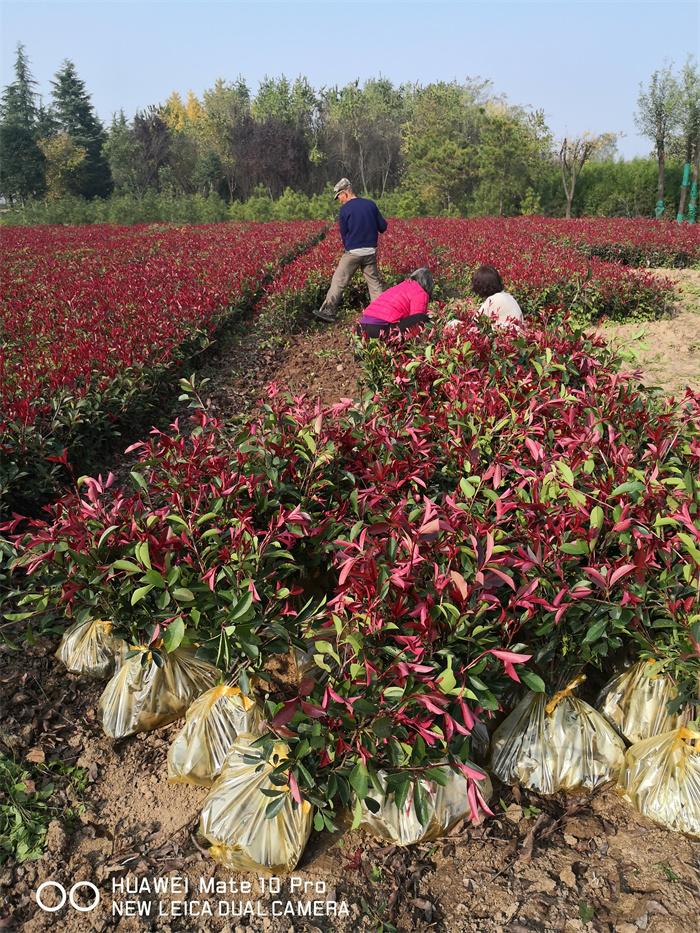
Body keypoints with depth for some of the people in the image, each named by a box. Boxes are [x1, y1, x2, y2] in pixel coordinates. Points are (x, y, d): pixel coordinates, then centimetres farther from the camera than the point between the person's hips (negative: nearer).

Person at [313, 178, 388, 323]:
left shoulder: (345, 209, -5)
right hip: (370, 251, 4)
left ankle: (328, 312, 1)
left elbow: (344, 234, 0)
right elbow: (383, 227, 8)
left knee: (338, 281, 2)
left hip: (353, 252, -4)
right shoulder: (371, 204, 6)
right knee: (374, 282, 10)